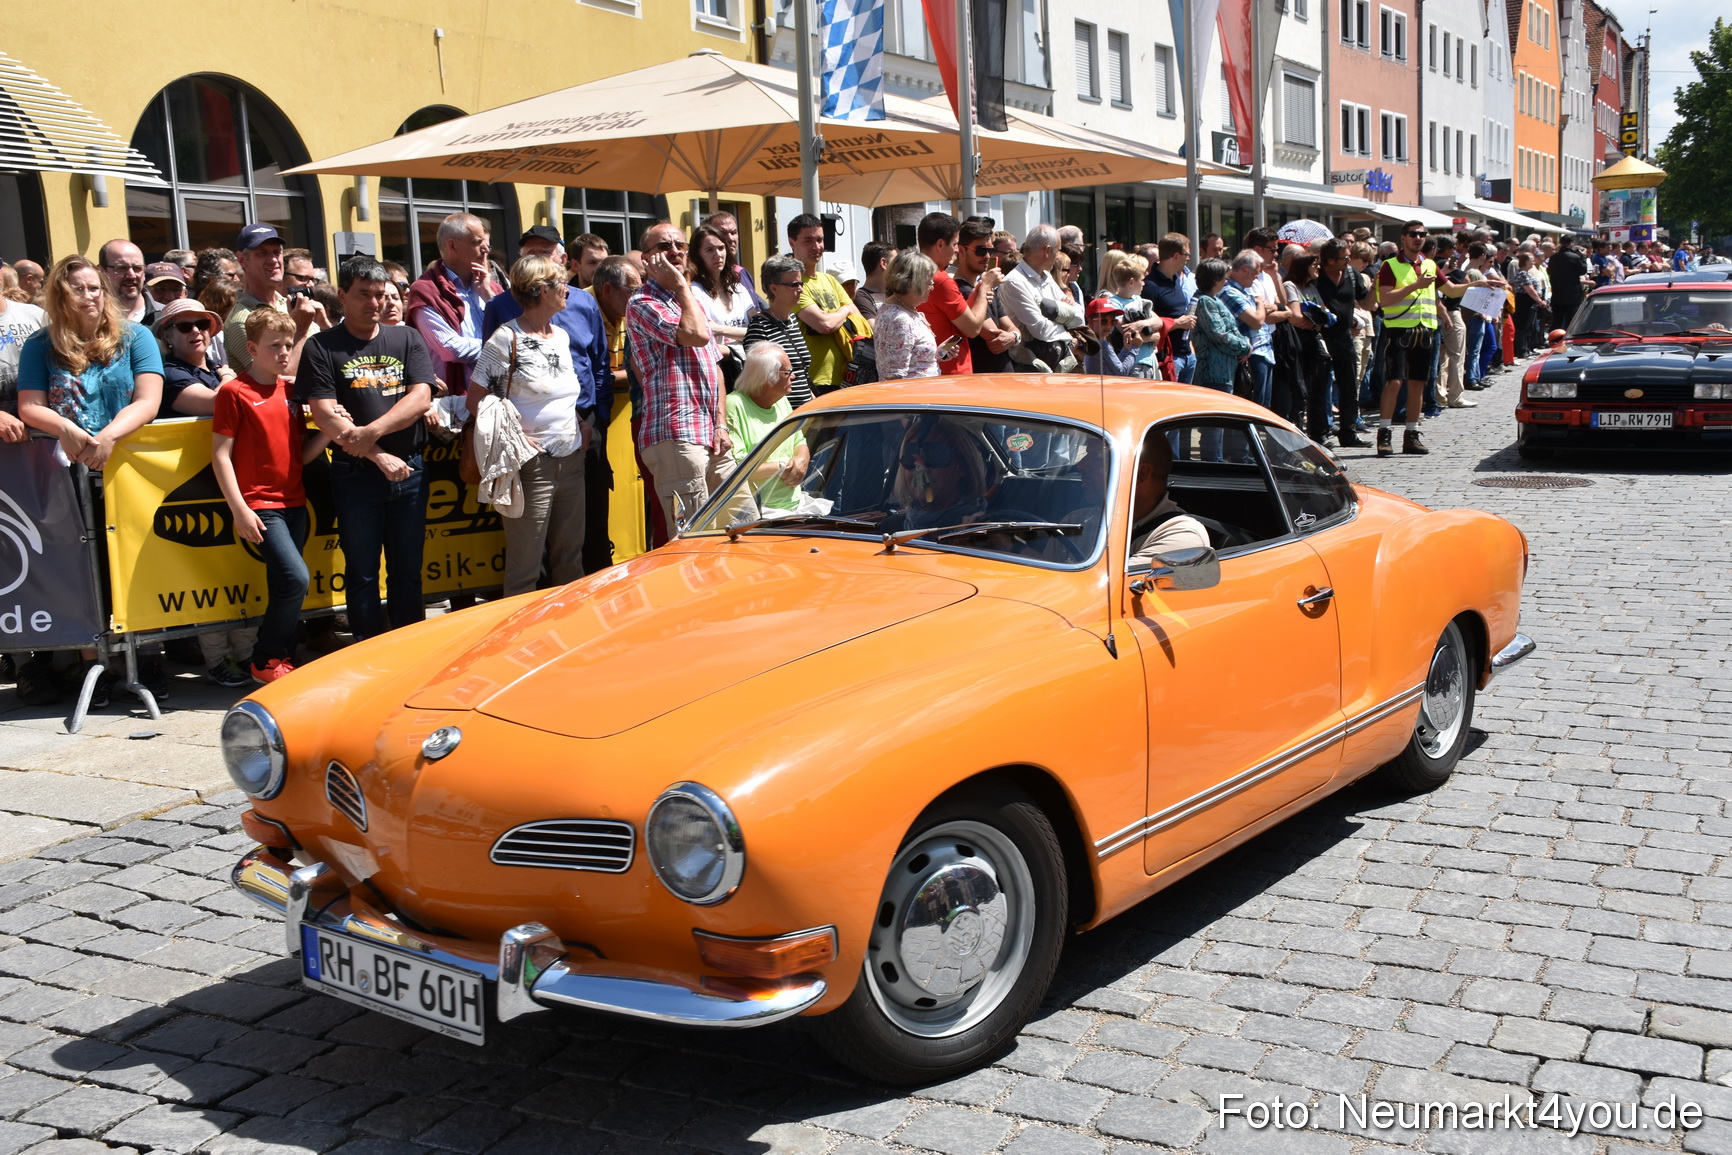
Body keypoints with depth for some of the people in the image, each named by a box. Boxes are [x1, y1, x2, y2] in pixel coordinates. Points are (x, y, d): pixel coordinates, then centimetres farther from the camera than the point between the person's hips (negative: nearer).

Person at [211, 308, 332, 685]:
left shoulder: (290, 391, 13)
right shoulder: (234, 392, -5)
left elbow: (302, 454, 12)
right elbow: (220, 455, -7)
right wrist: (239, 509, -13)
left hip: (294, 502, 6)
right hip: (259, 506, -6)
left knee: (284, 586, 9)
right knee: (295, 578, -16)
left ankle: (281, 658, 19)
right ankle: (264, 661, -1)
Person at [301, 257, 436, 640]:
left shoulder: (407, 340, 9)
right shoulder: (322, 348, 1)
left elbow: (420, 398, -4)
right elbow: (325, 416, -8)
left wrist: (371, 431, -17)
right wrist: (379, 456, -14)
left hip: (409, 471, 2)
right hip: (355, 475, -2)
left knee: (408, 571, 11)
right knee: (363, 575, 5)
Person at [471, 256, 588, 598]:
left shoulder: (562, 336, 13)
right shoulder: (506, 338, -8)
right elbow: (475, 399, -10)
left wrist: (584, 423, 10)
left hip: (570, 461, 7)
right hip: (531, 464, -7)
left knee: (570, 559, 14)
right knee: (525, 565, 0)